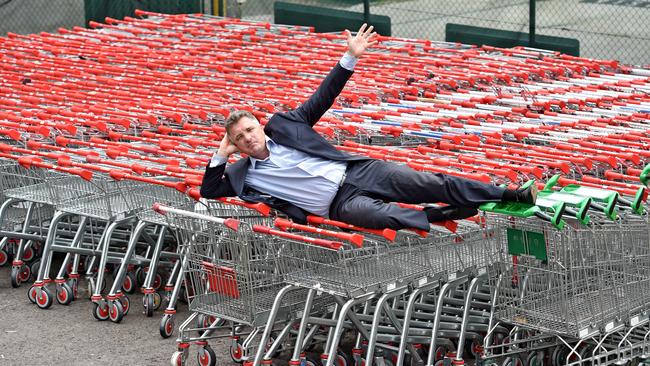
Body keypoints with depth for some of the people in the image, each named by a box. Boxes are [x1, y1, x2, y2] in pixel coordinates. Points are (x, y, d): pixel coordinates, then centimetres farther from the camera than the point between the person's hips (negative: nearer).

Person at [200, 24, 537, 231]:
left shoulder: (284, 125, 12)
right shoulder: (244, 175, 12)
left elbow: (323, 97, 11)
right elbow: (209, 192, 14)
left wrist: (350, 57, 3)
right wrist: (220, 156, 4)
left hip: (357, 171, 2)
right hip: (340, 203, -2)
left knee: (430, 183, -14)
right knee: (384, 216, -37)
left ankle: (512, 195, -16)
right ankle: (446, 217, -28)